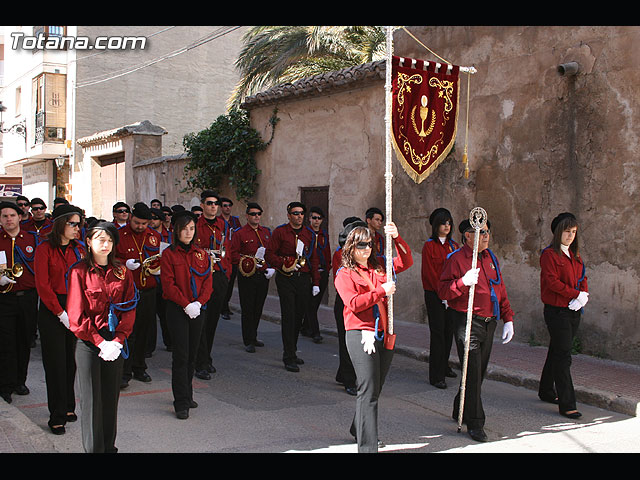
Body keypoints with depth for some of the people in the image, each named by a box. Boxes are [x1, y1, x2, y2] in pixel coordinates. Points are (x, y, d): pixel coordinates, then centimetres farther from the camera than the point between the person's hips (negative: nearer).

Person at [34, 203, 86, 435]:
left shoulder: (79, 248, 8)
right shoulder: (44, 249, -5)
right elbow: (43, 286, -9)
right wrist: (61, 313, -13)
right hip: (52, 310, -4)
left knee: (72, 360, 7)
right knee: (56, 362, 0)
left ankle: (69, 407, 21)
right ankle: (57, 416, 9)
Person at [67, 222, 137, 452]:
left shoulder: (122, 273, 7)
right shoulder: (79, 272, -4)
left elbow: (129, 311, 4)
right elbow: (77, 314, -8)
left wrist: (118, 340, -9)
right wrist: (100, 341, -14)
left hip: (115, 344, 3)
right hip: (88, 344, -3)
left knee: (111, 398, 10)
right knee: (92, 400, 1)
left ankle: (109, 447, 20)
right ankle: (93, 448, 11)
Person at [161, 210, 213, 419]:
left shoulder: (201, 254, 9)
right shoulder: (169, 254, -3)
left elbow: (208, 282, 6)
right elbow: (169, 284, -10)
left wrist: (199, 303, -10)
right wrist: (186, 304, -17)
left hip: (198, 309, 4)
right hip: (177, 309, -4)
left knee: (192, 354, 11)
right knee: (180, 355, -5)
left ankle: (187, 395, 24)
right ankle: (181, 402, -1)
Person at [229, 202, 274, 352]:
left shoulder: (266, 232, 13)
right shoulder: (239, 233, -4)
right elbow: (233, 254, -8)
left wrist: (272, 268, 4)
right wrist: (246, 263, -20)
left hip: (263, 276, 5)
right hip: (247, 277, -5)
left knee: (258, 308, 12)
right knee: (247, 310, -2)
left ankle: (253, 337, 26)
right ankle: (248, 341, 3)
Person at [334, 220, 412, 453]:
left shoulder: (379, 268, 14)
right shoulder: (344, 274, -1)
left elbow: (406, 261, 9)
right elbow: (354, 303, -13)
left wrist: (396, 238, -5)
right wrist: (382, 291, -13)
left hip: (385, 335, 6)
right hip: (361, 335, -6)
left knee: (375, 389, 15)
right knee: (368, 392, -10)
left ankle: (358, 429, 35)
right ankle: (367, 447, -8)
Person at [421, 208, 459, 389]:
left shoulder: (453, 246, 11)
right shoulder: (429, 245, -6)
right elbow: (429, 273, -11)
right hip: (434, 295, -6)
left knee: (449, 331, 12)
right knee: (437, 333, -6)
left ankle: (444, 366, 30)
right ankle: (436, 376, -2)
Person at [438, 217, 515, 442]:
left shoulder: (491, 258, 13)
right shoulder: (456, 259, -9)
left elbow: (500, 290, 18)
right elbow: (443, 291, -15)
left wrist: (508, 319, 13)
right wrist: (464, 282, -31)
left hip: (489, 322, 7)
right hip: (467, 321, -7)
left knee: (480, 371, 14)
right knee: (472, 372, -7)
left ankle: (461, 410, 32)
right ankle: (475, 423, 1)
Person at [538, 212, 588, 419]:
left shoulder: (575, 256, 16)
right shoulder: (549, 254, -9)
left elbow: (582, 279, 15)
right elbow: (552, 282, -17)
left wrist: (584, 296, -5)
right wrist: (576, 294, -17)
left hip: (574, 311, 8)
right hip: (556, 311, -8)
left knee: (557, 352, 17)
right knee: (563, 356, -9)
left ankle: (546, 391, 31)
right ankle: (567, 404, -9)